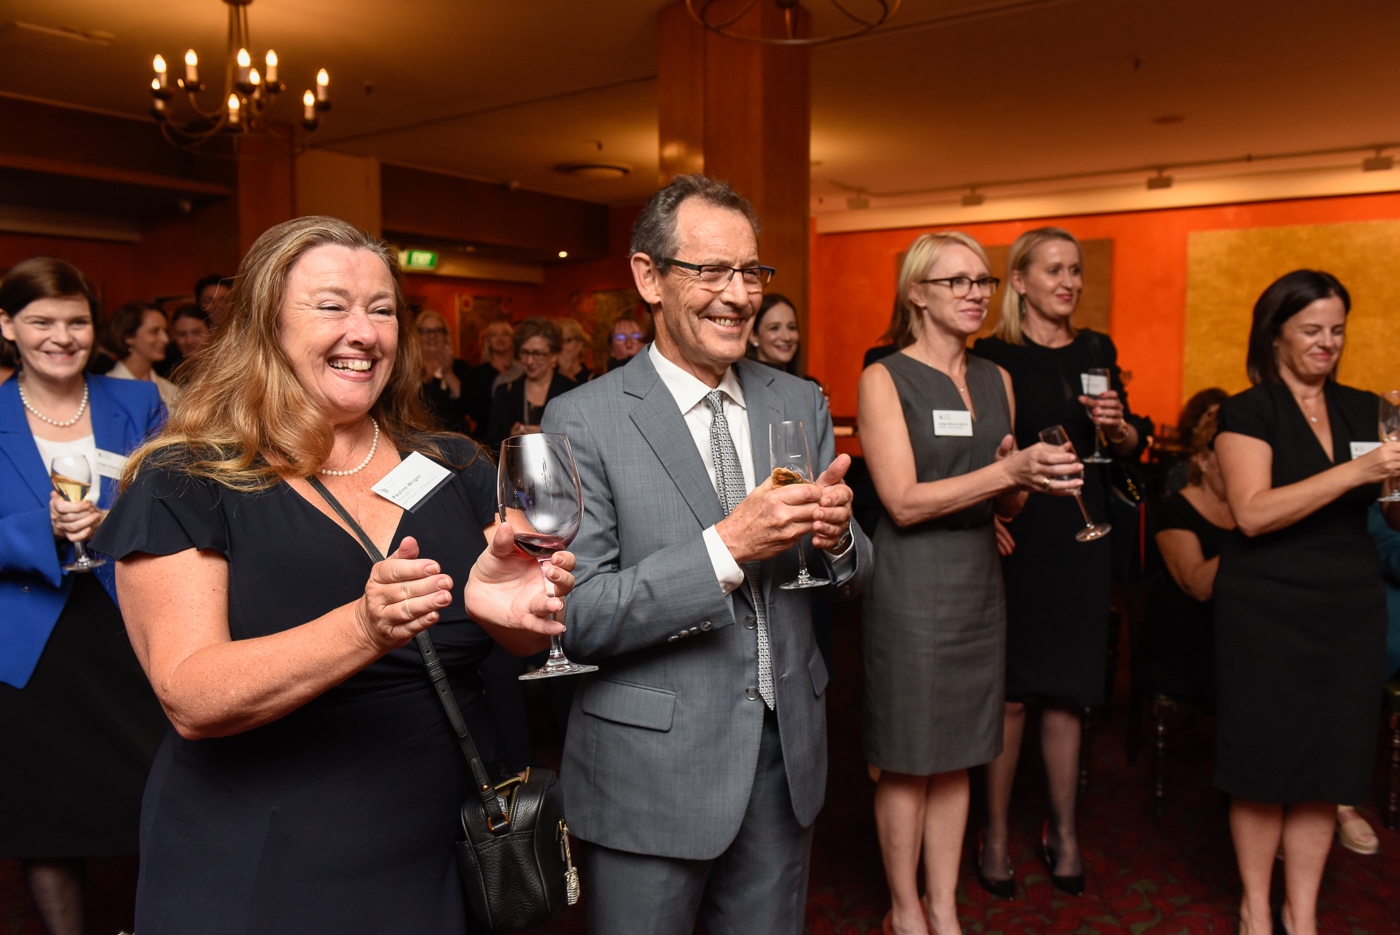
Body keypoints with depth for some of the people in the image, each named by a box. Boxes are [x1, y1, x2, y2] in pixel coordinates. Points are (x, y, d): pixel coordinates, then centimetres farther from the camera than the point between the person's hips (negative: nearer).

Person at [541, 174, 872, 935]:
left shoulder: (801, 404, 3)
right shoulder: (582, 422, -12)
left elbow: (853, 580, 7)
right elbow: (575, 618, -17)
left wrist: (837, 536, -16)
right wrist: (725, 547, -27)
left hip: (786, 754, 5)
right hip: (651, 775, -4)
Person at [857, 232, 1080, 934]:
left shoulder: (996, 380, 11)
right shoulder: (885, 378, -6)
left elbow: (1005, 505, 15)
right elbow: (903, 502, -15)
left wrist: (1028, 481, -8)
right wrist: (1008, 471, -22)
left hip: (979, 581, 6)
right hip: (911, 586, -6)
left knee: (957, 757, 14)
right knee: (908, 761, 6)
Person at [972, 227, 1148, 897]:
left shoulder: (1096, 351, 11)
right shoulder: (992, 356, -4)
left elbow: (1133, 446, 14)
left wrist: (1116, 427, -7)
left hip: (1081, 533, 4)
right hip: (1014, 533, -4)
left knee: (1066, 690, 11)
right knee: (1010, 691, 2)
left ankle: (1063, 830, 27)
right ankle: (996, 831, 19)